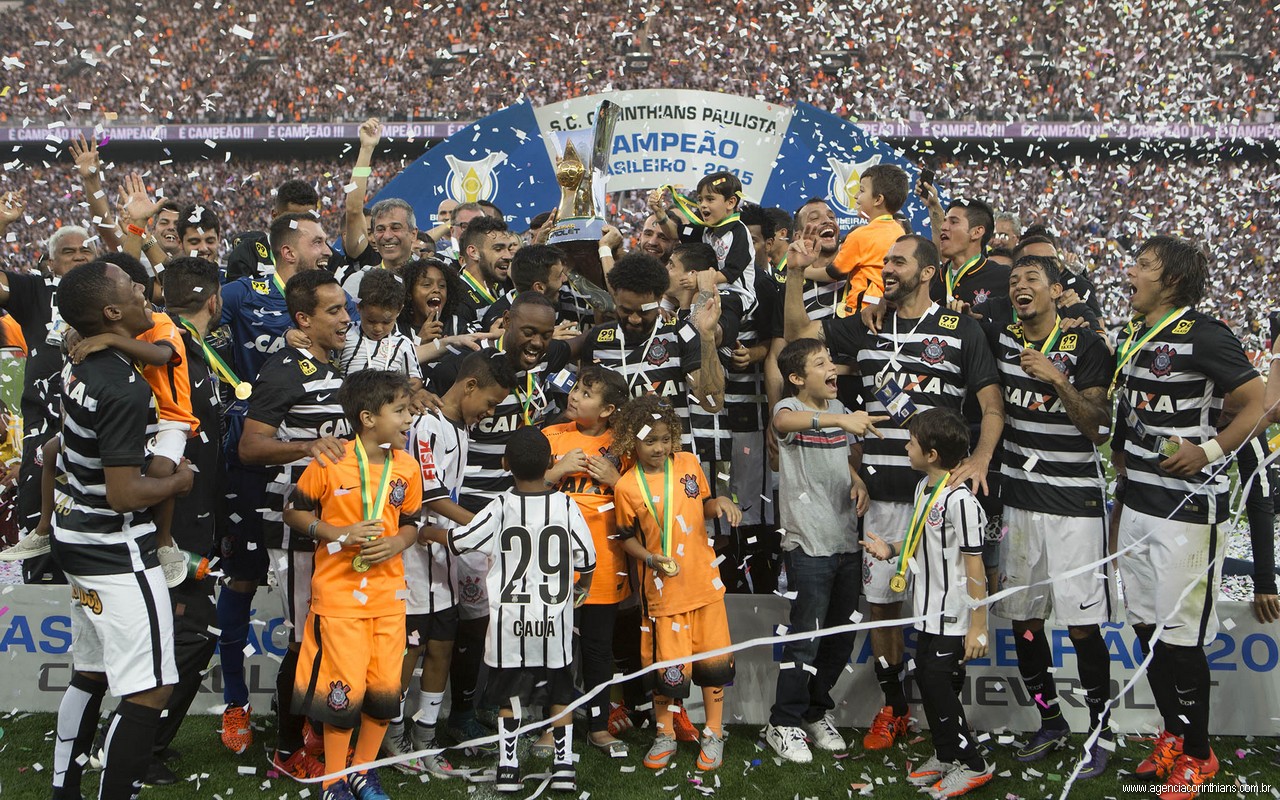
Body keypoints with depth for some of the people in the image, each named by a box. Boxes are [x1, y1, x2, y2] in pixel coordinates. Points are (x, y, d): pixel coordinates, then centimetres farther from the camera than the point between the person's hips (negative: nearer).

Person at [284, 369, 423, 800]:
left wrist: (397, 542, -8)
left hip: (388, 592, 4)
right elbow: (293, 511, -1)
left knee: (385, 688, 6)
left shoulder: (407, 466, 3)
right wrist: (339, 534, -15)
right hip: (339, 591, -4)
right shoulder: (331, 462, -9)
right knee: (345, 689, -2)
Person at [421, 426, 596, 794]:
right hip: (555, 622, 1)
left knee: (509, 698, 11)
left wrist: (426, 532, 18)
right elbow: (587, 560, 1)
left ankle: (508, 770, 11)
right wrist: (581, 589, 23)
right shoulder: (566, 506, -6)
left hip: (510, 624, -1)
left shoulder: (500, 508, -10)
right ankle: (563, 767, 12)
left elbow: (458, 541, -2)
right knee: (560, 695, 13)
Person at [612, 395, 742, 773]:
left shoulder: (688, 464, 1)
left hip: (704, 581, 3)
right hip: (662, 587, -3)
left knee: (713, 657, 8)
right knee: (667, 663, 4)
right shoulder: (627, 487, -9)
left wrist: (719, 503, -6)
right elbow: (627, 538, 0)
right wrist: (651, 559, -16)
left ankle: (714, 733, 24)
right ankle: (665, 734, 26)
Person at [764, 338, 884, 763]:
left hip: (846, 540, 7)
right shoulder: (789, 407, -10)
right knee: (806, 637, -5)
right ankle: (783, 724, 9)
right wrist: (839, 420, -50)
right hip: (808, 542, -7)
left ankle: (817, 712, 30)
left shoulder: (838, 409, 11)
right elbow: (783, 422, -36)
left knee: (841, 638, 14)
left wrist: (857, 481, 2)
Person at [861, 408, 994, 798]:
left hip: (953, 617, -9)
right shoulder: (924, 487, 6)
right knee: (926, 678, 15)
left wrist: (978, 626, -19)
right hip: (929, 611, 9)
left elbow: (974, 565, -21)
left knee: (937, 682, -4)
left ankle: (972, 764, 10)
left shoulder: (959, 500, -23)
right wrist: (892, 551, 4)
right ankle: (945, 754, 32)